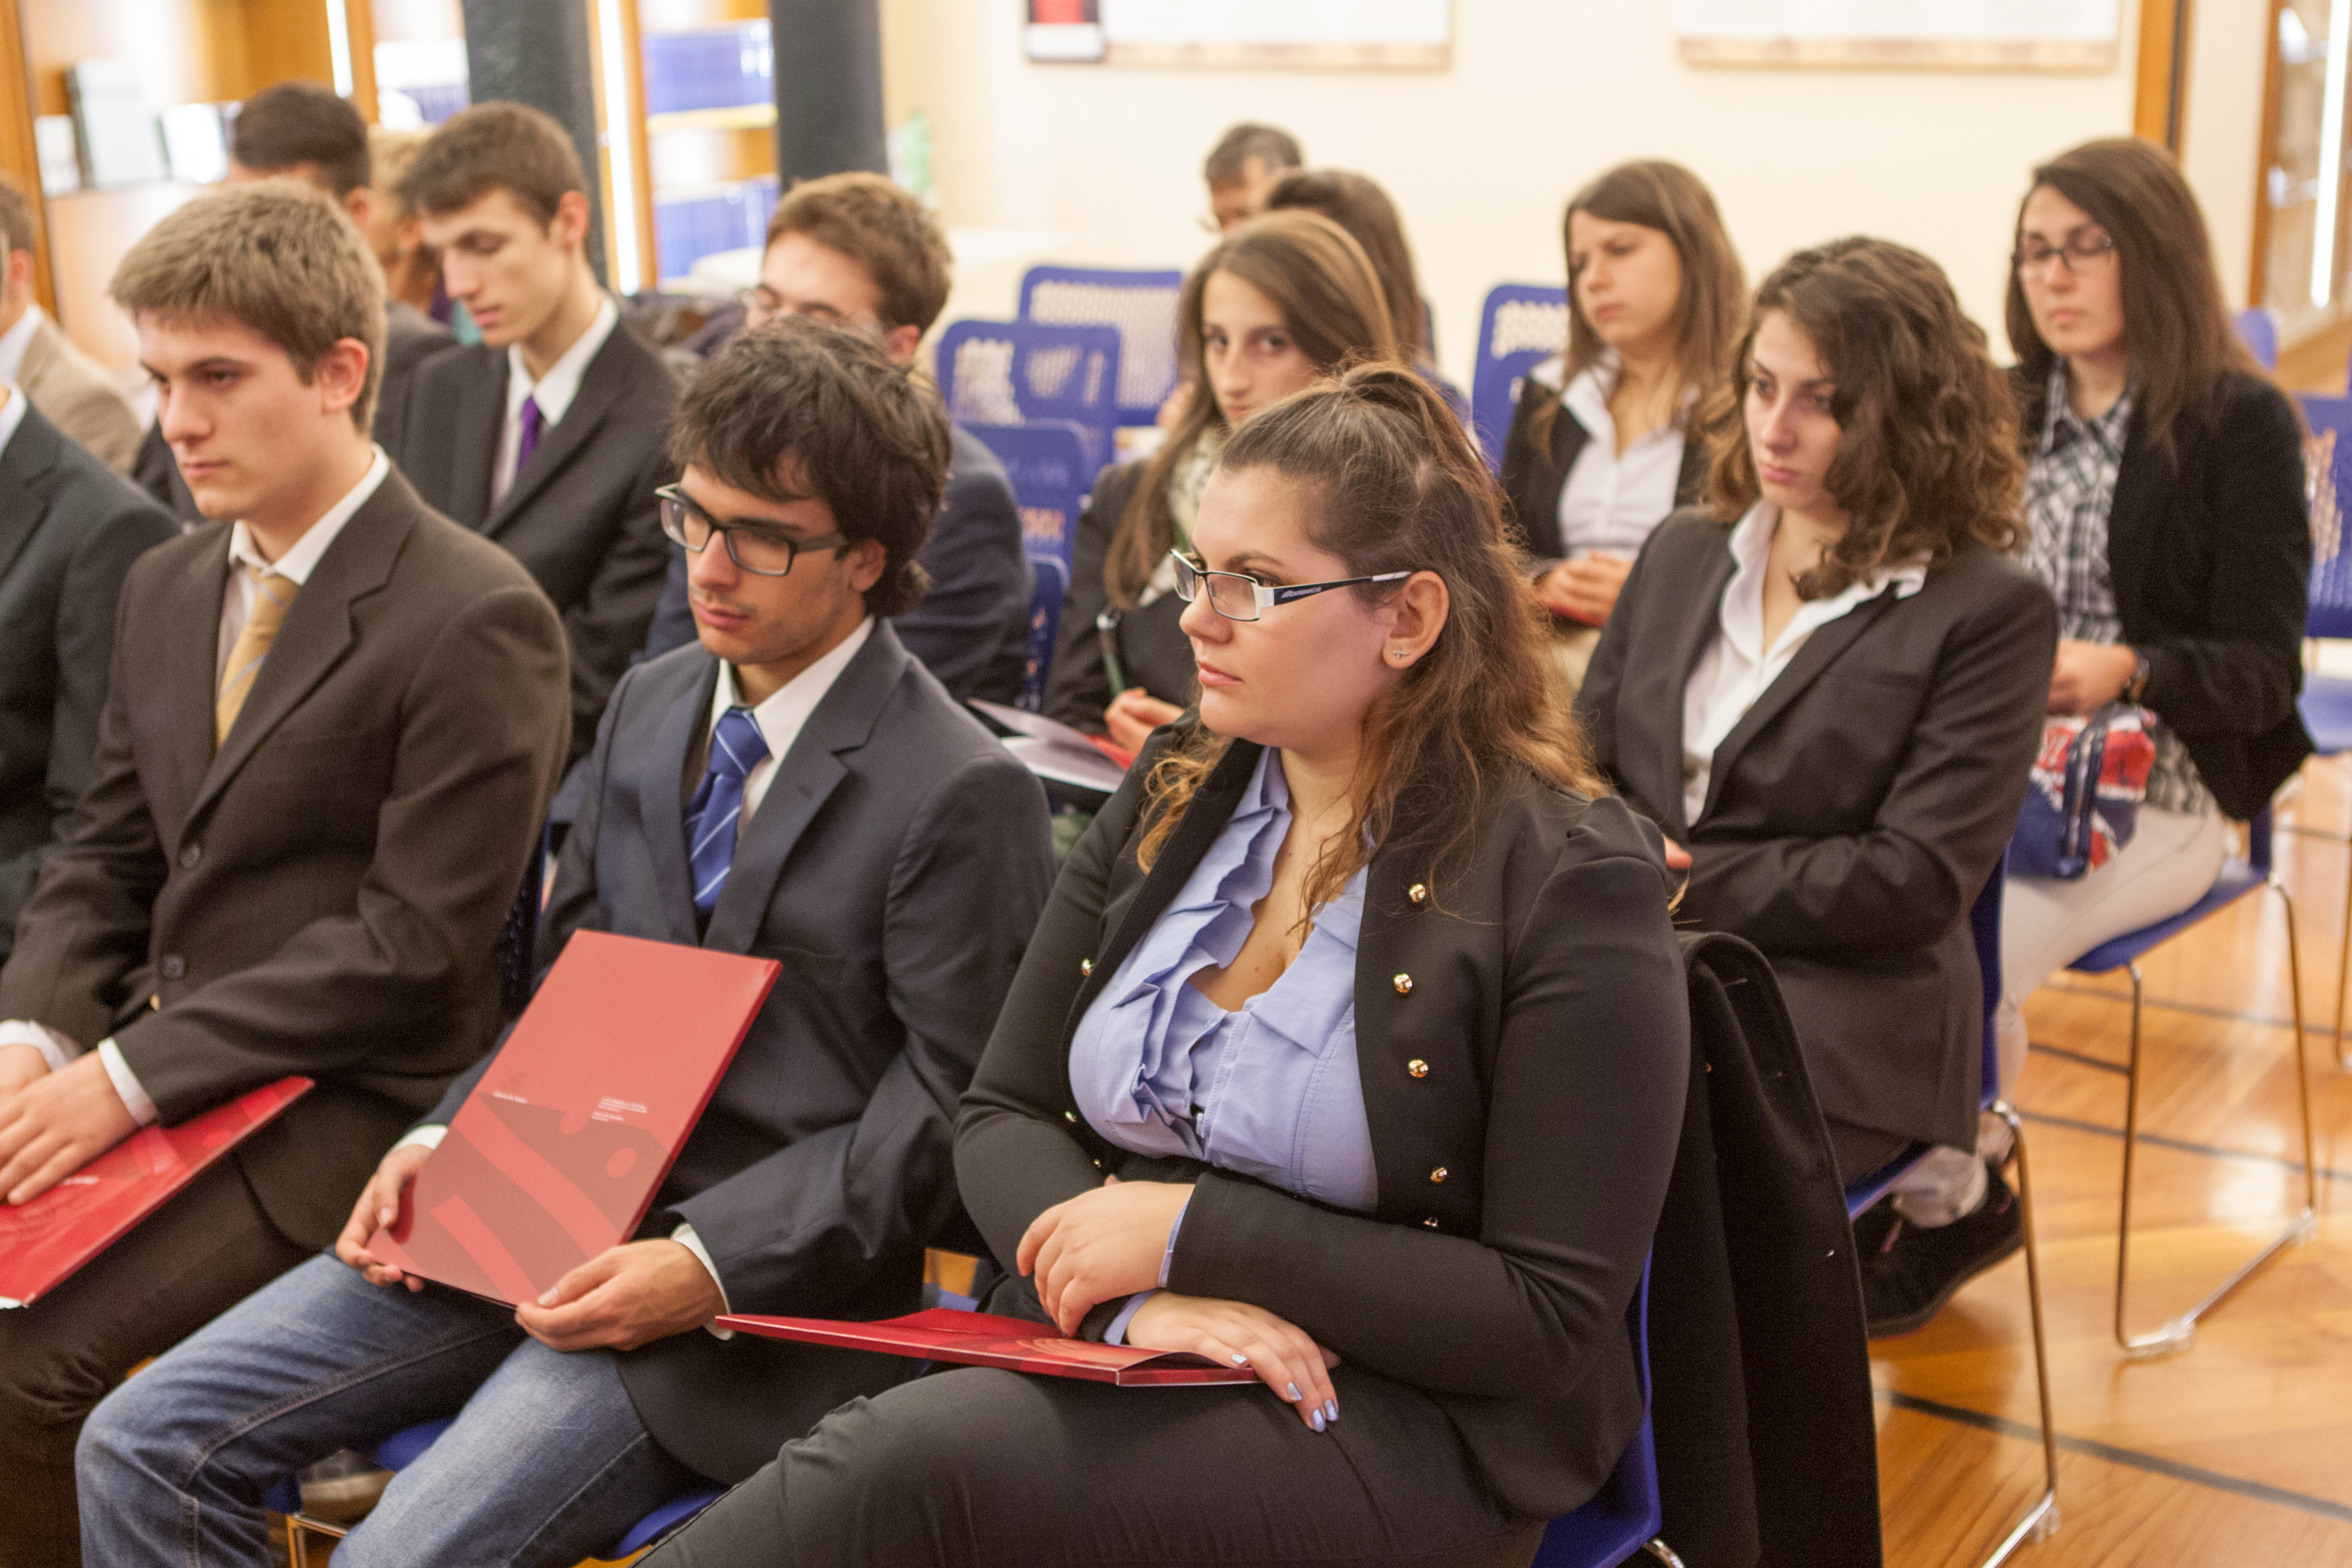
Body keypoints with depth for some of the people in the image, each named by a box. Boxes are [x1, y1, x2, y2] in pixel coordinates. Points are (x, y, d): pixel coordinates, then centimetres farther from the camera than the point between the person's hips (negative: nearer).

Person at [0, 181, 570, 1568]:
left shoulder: (475, 619, -15)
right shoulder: (169, 586, 12)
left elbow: (414, 942, -18)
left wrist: (128, 1076, -18)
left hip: (345, 1106, -7)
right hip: (151, 1061, 8)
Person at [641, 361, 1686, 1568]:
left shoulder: (1572, 879, -10)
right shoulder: (1171, 796, 8)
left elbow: (1554, 1314, -13)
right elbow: (1001, 1115, 9)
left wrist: (1192, 1232, -16)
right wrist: (1138, 1290, -13)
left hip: (1400, 1422, -5)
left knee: (910, 1461, -30)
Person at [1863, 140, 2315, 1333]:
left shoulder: (2240, 420, -3)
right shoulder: (2002, 410, 14)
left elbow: (2263, 674, -7)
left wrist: (2127, 670, -25)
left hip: (2150, 793, -4)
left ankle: (1947, 1198, 1)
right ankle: (1925, 1185, -2)